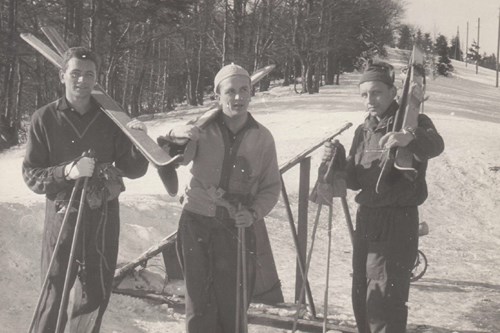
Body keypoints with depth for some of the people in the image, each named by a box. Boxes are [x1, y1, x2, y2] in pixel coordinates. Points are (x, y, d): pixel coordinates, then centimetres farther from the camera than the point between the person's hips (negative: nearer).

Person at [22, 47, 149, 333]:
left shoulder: (109, 119, 1)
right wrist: (67, 171, -22)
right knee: (54, 293, -1)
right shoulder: (45, 119, -5)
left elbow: (133, 170, 2)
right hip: (63, 213, -2)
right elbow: (31, 176, -5)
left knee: (96, 295, 11)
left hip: (104, 215, 3)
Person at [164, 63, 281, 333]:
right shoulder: (202, 128, -3)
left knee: (232, 305, 6)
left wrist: (254, 213, -13)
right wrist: (176, 135, -35)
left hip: (237, 229, 1)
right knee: (199, 303, 6)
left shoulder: (262, 137, 0)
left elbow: (271, 187, 6)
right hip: (196, 223, -1)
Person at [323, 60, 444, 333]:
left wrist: (409, 137, -54)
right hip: (366, 219, 7)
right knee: (362, 299, 15)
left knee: (384, 302, -9)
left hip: (398, 222, -7)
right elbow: (356, 180, 13)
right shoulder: (363, 131, 10)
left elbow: (434, 145, -33)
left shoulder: (413, 123, -10)